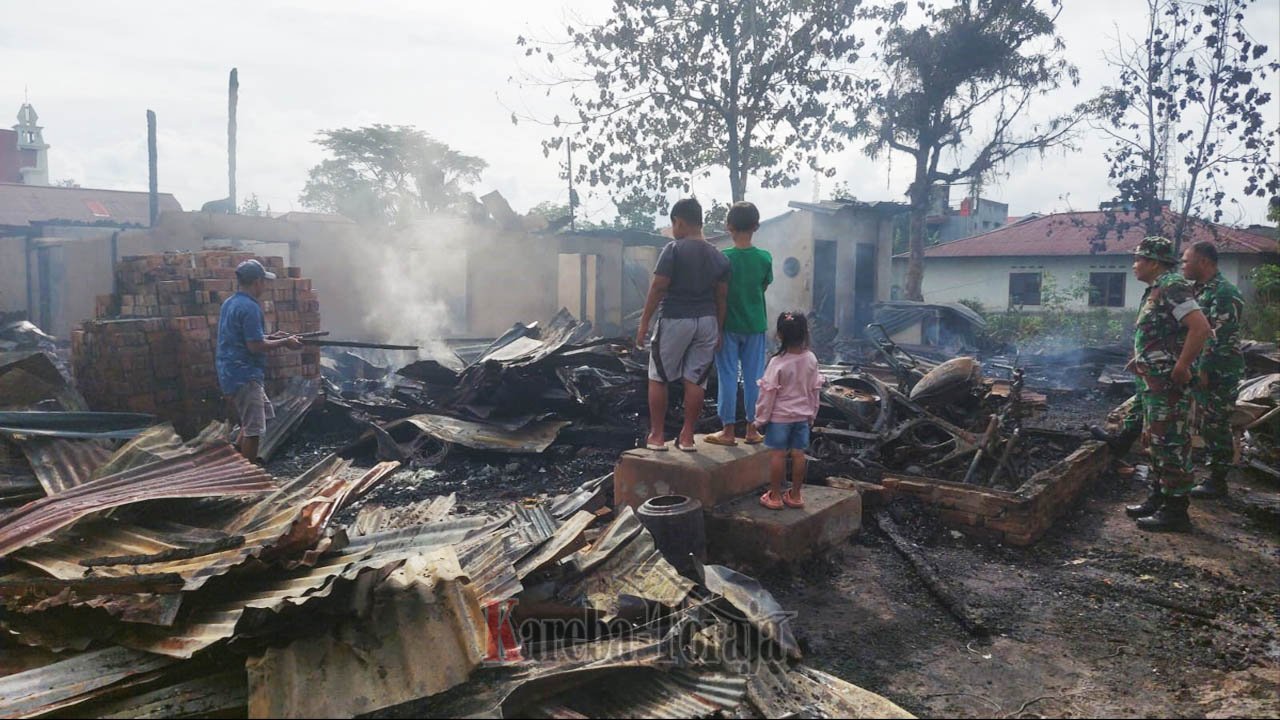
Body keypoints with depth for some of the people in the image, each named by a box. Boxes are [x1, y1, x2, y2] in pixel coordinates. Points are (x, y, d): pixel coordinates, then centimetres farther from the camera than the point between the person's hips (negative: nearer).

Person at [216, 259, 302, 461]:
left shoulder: (229, 303, 12)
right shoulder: (250, 307, -18)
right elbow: (255, 346, -22)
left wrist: (271, 337, 16)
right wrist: (284, 342, -9)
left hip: (230, 374, 10)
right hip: (244, 376, -10)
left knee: (263, 416, 21)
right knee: (253, 430, -3)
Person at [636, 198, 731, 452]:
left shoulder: (673, 249, -10)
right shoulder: (718, 256, 6)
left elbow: (658, 289, -13)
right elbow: (722, 297, 6)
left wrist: (644, 323, -7)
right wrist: (719, 331, 12)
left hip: (675, 320, -5)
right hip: (706, 322, 5)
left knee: (658, 378, 8)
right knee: (695, 380, 8)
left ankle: (656, 436, 11)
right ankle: (687, 437, 12)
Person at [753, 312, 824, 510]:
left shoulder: (777, 362, -19)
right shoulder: (811, 359, -4)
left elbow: (768, 393, -14)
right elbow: (814, 390, 6)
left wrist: (760, 418, -3)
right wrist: (811, 415, 18)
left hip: (779, 416, -5)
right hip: (802, 416, 5)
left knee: (777, 454, 3)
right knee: (798, 454, 10)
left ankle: (775, 496, 10)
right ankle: (795, 495, 20)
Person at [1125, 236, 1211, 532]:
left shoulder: (1172, 288, -16)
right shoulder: (1155, 291, 16)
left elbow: (1200, 327, -26)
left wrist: (1181, 368, -25)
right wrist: (1141, 360, 16)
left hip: (1168, 383, -11)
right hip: (1155, 381, 11)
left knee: (1171, 444, -6)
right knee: (1156, 441, 17)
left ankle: (1175, 511, 0)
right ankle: (1157, 499, 27)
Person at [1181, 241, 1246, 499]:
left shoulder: (1224, 292, -16)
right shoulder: (1199, 290, 14)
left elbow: (1218, 337, -22)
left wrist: (1204, 369, -23)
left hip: (1219, 373, -9)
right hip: (1200, 371, 9)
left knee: (1216, 426, -2)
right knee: (1206, 425, 14)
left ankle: (1218, 481, 7)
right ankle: (1213, 473, 24)